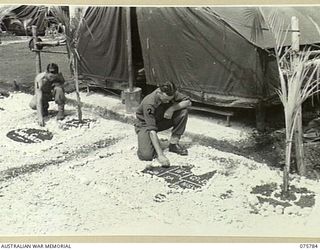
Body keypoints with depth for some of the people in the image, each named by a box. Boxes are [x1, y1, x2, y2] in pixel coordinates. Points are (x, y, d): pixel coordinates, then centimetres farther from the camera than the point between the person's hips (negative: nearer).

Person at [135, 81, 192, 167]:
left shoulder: (170, 94, -19)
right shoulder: (149, 104, -35)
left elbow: (188, 102, -13)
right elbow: (152, 130, -38)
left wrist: (172, 108, -32)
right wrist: (160, 155, -43)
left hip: (162, 120, 6)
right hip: (145, 124, -5)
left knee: (183, 111, -20)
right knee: (146, 155, -29)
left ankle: (173, 143, -8)